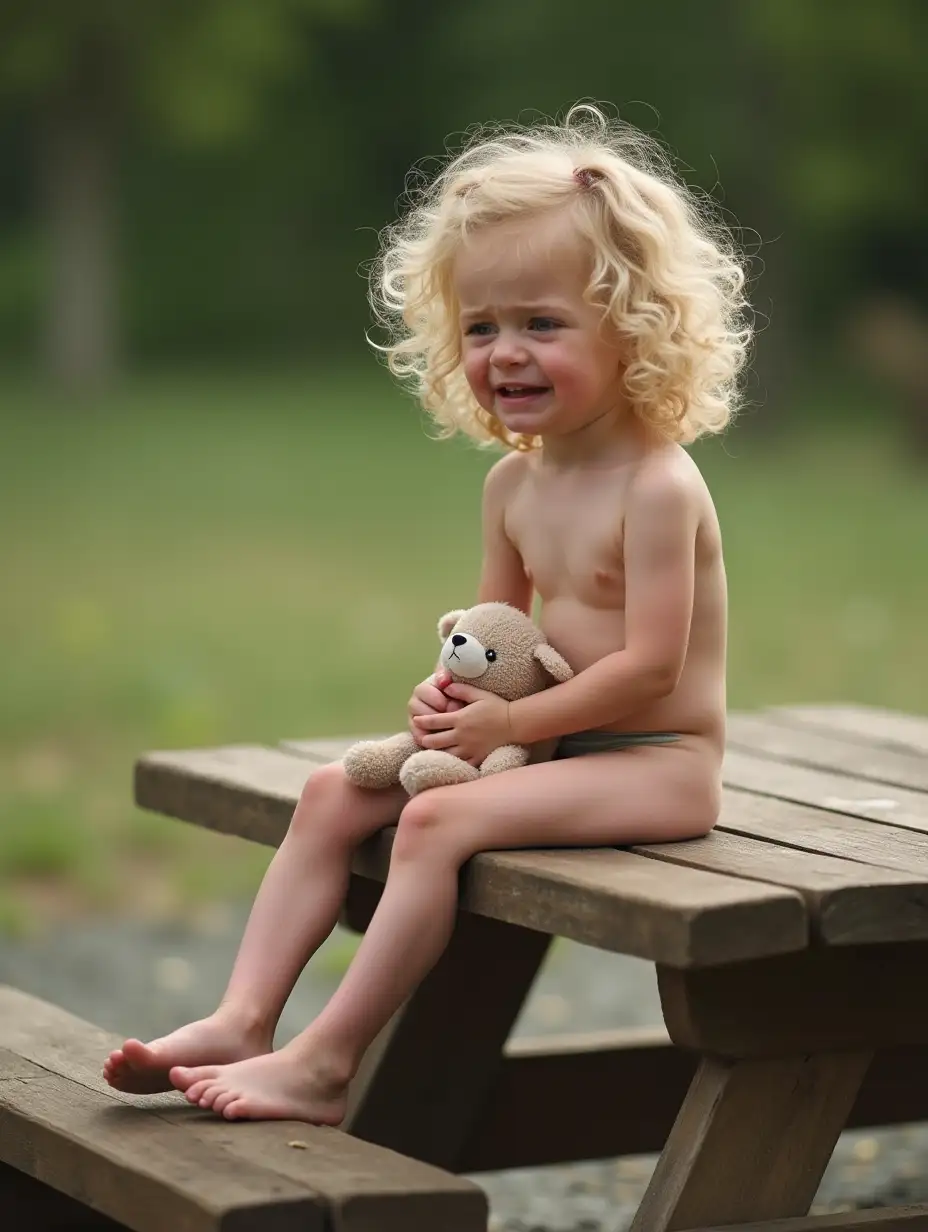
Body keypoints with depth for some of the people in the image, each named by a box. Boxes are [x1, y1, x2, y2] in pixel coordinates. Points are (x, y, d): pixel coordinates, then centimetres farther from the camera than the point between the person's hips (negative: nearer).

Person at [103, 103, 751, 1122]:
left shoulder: (656, 486, -18)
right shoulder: (513, 481, 7)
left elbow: (649, 665, -22)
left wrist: (510, 722, -19)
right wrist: (458, 690, -4)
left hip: (659, 764, -9)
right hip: (558, 749, 9)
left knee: (437, 821, -27)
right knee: (332, 793, 1)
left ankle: (323, 1066, -21)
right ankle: (242, 1020, -6)